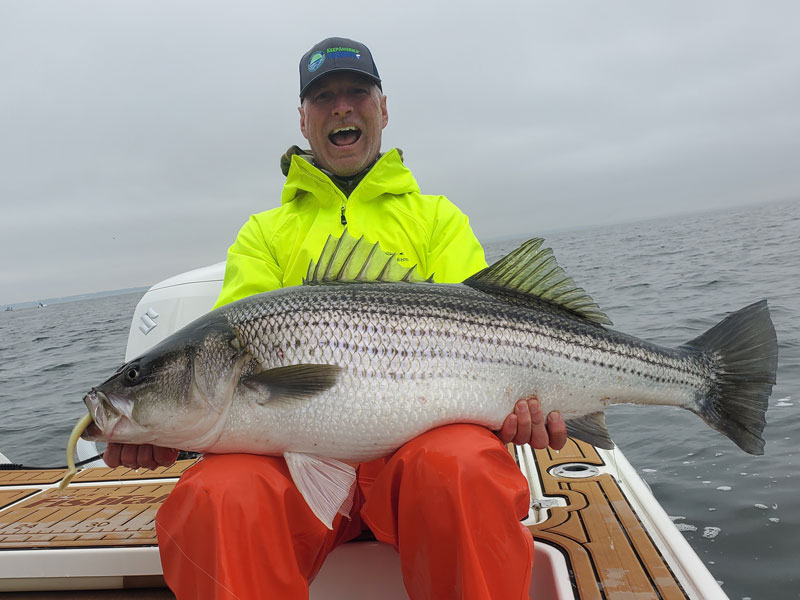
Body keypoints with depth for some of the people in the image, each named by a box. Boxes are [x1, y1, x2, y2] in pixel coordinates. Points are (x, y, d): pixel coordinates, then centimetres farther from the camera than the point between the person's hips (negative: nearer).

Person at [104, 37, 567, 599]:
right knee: (218, 498, -31)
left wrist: (514, 398, -16)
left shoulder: (438, 217, 19)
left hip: (418, 427, 0)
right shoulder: (264, 234, 22)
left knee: (466, 466, -34)